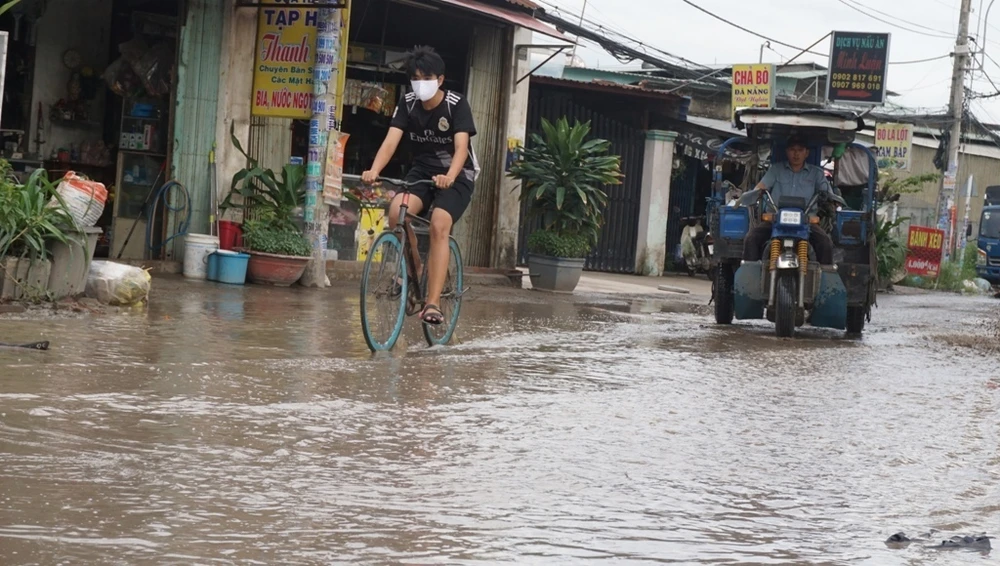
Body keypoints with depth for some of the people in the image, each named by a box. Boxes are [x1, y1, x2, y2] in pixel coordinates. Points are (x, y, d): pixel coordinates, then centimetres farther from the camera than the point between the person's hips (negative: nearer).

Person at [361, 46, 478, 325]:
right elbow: (391, 140, -18)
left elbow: (461, 147, -29)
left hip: (457, 176, -3)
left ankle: (433, 303, -28)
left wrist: (449, 177, -49)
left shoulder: (456, 104, -16)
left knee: (439, 226, -28)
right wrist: (374, 171, -38)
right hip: (422, 171, 4)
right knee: (396, 211, -26)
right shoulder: (408, 104, -6)